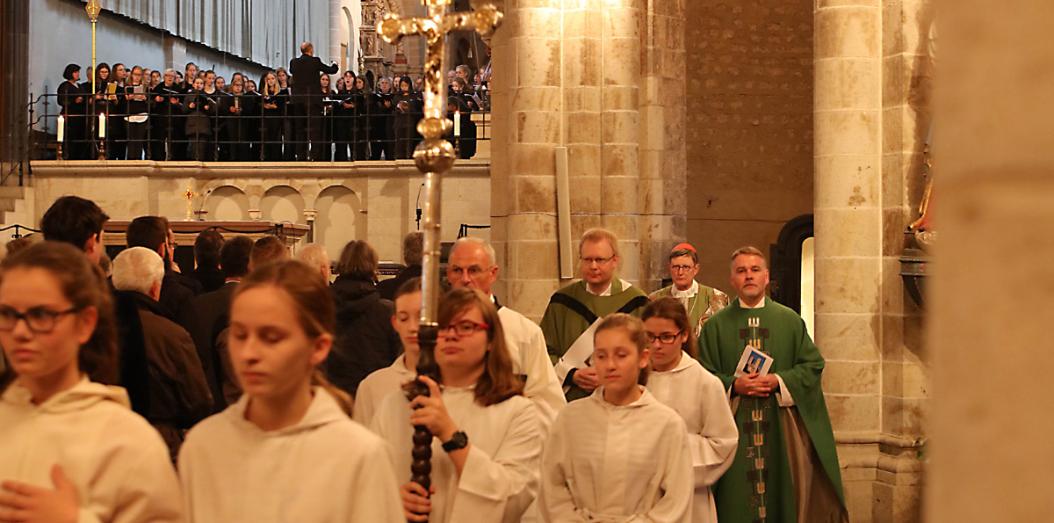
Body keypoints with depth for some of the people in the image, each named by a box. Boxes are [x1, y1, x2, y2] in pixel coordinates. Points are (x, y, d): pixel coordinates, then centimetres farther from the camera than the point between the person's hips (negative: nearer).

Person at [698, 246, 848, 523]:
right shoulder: (716, 325, 5)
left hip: (780, 430, 1)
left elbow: (813, 365, 3)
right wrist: (734, 384, -14)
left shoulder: (790, 321, 8)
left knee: (781, 497, 2)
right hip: (733, 430, -1)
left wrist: (779, 381, -12)